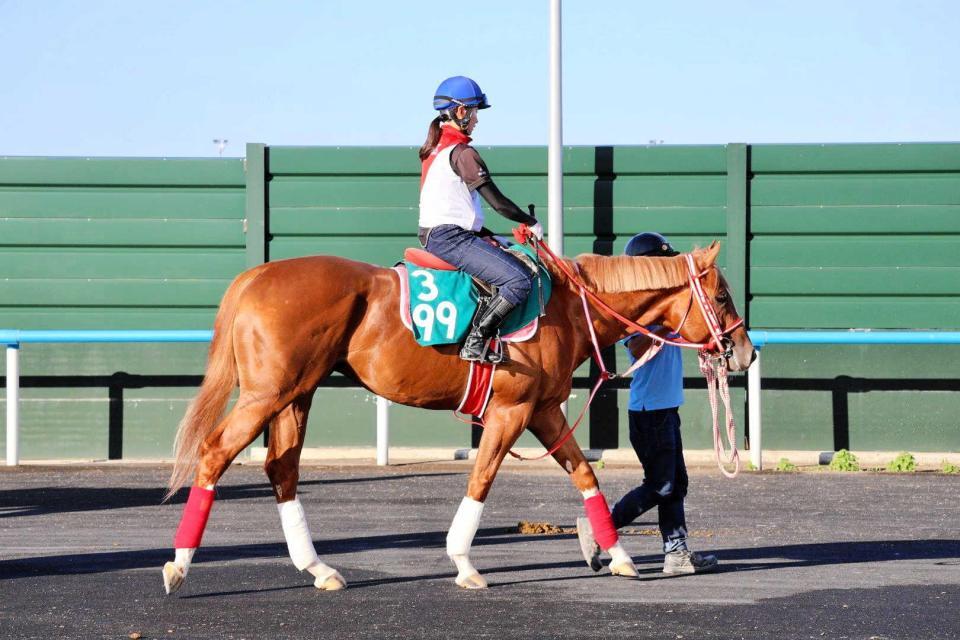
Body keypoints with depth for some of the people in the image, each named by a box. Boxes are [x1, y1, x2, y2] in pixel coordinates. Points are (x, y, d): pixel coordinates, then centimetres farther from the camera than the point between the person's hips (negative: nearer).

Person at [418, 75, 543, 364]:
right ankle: (475, 342, -21)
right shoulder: (462, 152, -13)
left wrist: (487, 234, 19)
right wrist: (531, 222, 1)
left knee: (510, 252, 24)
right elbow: (497, 202, -14)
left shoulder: (435, 148, 16)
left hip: (432, 234, 10)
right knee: (520, 280, -19)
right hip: (450, 238, -10)